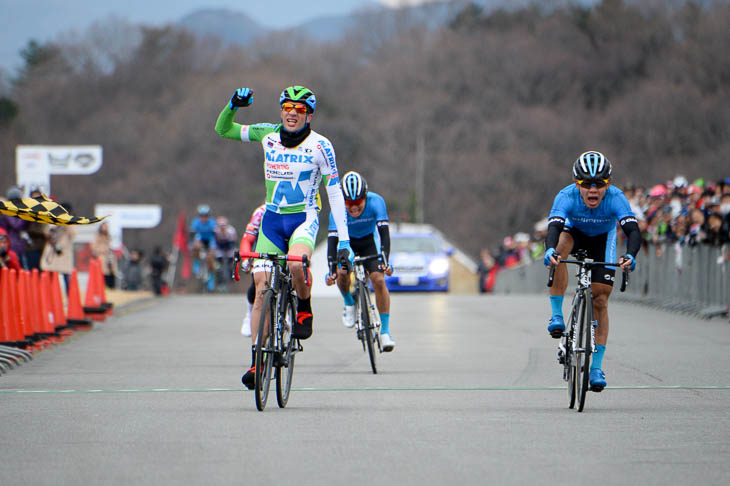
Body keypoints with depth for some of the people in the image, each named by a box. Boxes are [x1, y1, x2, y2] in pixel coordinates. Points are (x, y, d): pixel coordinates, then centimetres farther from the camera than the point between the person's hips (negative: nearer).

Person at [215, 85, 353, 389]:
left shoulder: (320, 146, -10)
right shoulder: (268, 134, -1)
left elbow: (335, 192, -8)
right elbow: (223, 130, 5)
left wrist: (343, 239, -12)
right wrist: (233, 105, -16)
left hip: (304, 218, -3)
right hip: (272, 219, 3)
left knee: (296, 264, -34)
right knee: (261, 290, -4)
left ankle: (304, 310, -3)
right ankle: (256, 361, 3)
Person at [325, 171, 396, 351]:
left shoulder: (376, 202, -32)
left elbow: (384, 233, -36)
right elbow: (332, 240, -36)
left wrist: (385, 261, -48)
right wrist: (332, 271, -47)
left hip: (369, 242, 0)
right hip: (347, 242, 0)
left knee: (378, 280, -19)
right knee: (342, 273, -27)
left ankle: (385, 331, -13)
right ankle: (349, 303, 7)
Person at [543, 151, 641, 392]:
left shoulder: (616, 198, -34)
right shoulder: (566, 197, -35)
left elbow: (633, 231, -44)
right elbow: (553, 228, -47)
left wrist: (630, 256, -64)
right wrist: (550, 250, -69)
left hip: (603, 239, 0)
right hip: (575, 233, 0)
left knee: (600, 301, -7)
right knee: (558, 247, -37)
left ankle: (596, 367, 2)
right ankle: (557, 315, -28)